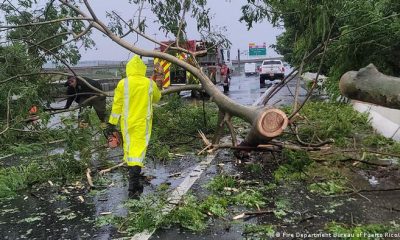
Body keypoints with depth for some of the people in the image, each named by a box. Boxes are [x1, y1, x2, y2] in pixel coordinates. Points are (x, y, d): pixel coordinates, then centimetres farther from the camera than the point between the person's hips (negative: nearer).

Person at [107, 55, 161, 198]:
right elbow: (157, 98, 16)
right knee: (139, 148, -2)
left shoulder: (123, 83, -6)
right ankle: (133, 184, -12)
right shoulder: (150, 83, -3)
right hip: (143, 122, -1)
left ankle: (134, 181, 29)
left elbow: (117, 104, -3)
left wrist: (112, 122, 3)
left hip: (127, 122, 1)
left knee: (128, 147, 16)